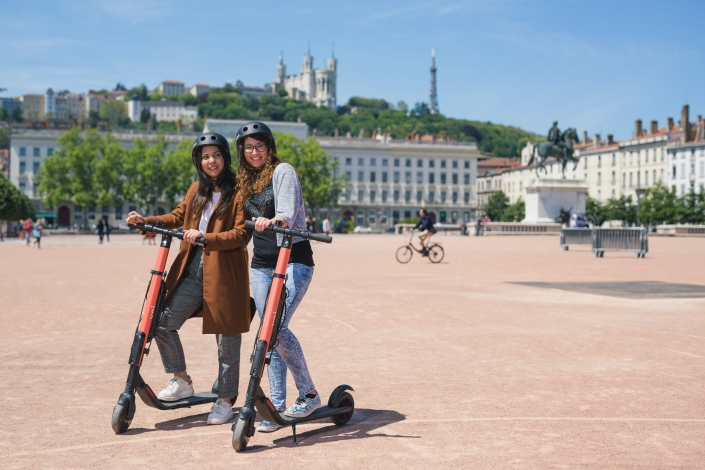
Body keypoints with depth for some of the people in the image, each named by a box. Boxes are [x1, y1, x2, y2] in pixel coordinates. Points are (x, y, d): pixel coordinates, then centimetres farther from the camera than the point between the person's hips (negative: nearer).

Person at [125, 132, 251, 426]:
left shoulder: (237, 192, -5)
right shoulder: (197, 189, 15)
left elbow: (241, 234, -12)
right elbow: (178, 216, 24)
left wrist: (205, 237, -22)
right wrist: (146, 220, 9)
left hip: (224, 274, -6)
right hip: (192, 270, 6)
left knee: (226, 338, 2)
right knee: (162, 322, -2)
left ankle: (225, 401, 15)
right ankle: (182, 381, 17)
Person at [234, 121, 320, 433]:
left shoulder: (282, 171, -4)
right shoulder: (245, 182, 16)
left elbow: (288, 213, -20)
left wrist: (273, 221, -42)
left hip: (293, 260, -7)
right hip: (261, 264, 7)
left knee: (278, 327, -18)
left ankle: (308, 394, -2)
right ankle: (277, 407, 7)